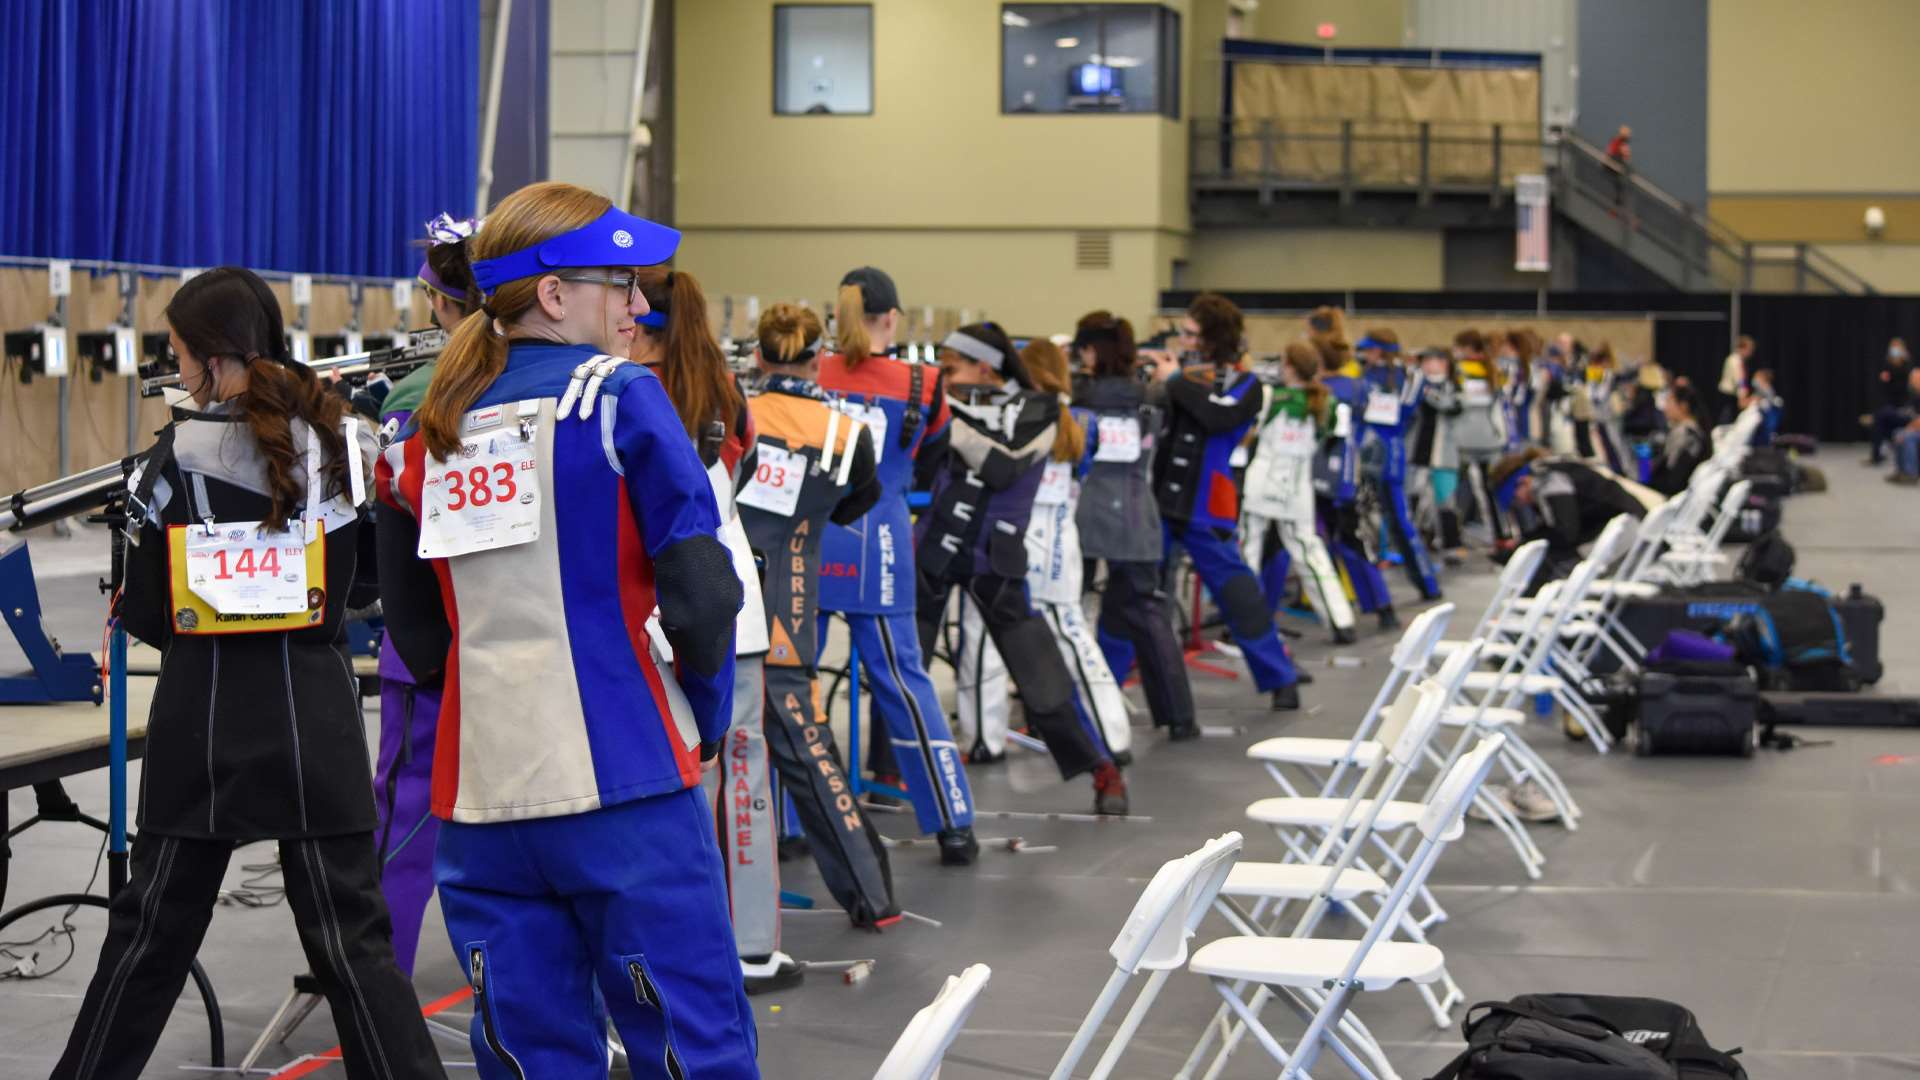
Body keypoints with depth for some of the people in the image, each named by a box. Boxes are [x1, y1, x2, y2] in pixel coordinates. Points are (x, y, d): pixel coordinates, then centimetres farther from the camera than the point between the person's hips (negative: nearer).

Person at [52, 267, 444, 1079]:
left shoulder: (174, 456, -5)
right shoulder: (339, 440, -1)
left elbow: (144, 613, 0)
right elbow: (369, 585, 7)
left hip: (202, 720, 0)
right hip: (313, 714, 0)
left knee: (151, 928, 13)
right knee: (351, 937, 1)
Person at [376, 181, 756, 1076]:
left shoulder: (428, 431, 11)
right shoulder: (619, 399, -5)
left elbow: (417, 633, 17)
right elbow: (702, 590, -9)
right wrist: (705, 725, 5)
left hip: (478, 798, 6)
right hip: (623, 785, -5)